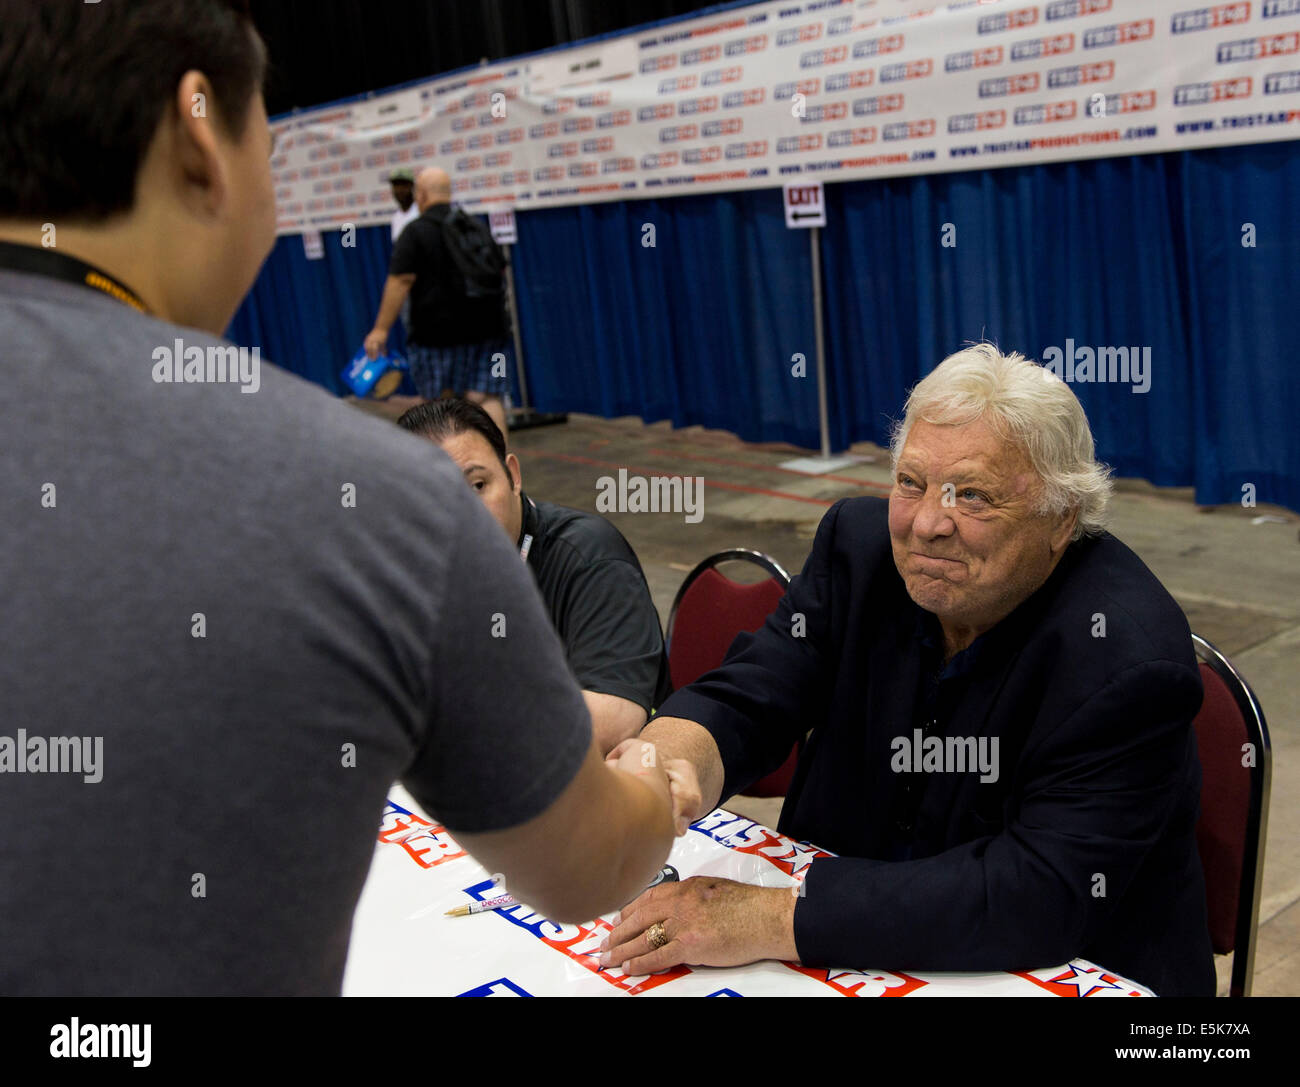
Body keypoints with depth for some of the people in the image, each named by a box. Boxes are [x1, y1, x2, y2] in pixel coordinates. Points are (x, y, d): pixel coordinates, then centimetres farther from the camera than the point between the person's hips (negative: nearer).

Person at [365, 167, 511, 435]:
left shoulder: (415, 232, -5)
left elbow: (400, 281, -13)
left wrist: (381, 329, -14)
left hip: (435, 331, -4)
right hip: (484, 329, 4)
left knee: (437, 404, 8)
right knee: (485, 398, -2)